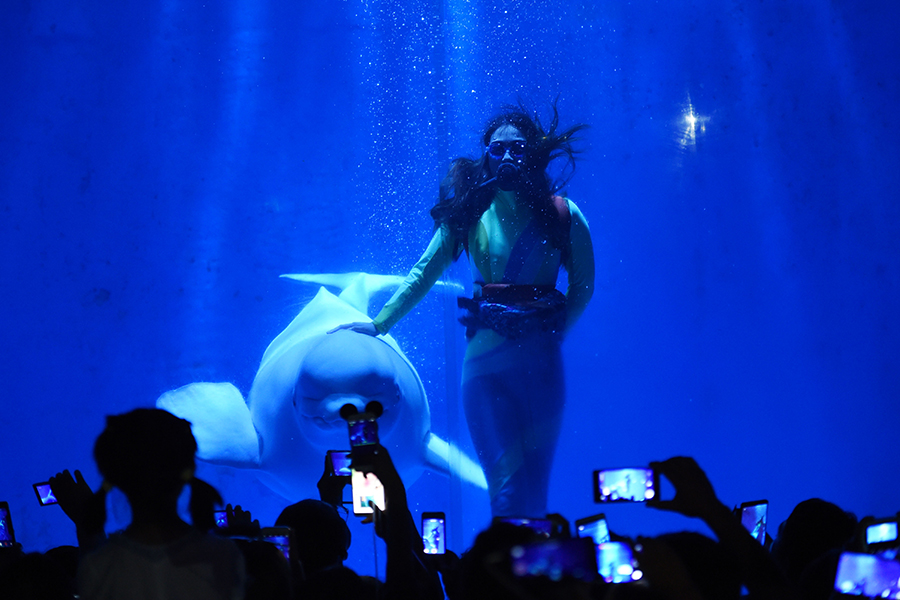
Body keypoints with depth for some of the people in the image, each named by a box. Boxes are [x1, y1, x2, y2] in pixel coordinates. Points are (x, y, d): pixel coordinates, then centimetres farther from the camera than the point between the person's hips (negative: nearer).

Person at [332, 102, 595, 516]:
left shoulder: (562, 215, 2)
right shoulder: (469, 213, 5)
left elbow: (583, 286, 10)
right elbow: (423, 274, 9)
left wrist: (551, 333, 1)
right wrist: (379, 324, 5)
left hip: (541, 364, 0)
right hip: (486, 363, 0)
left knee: (533, 489, 3)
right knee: (507, 491, -8)